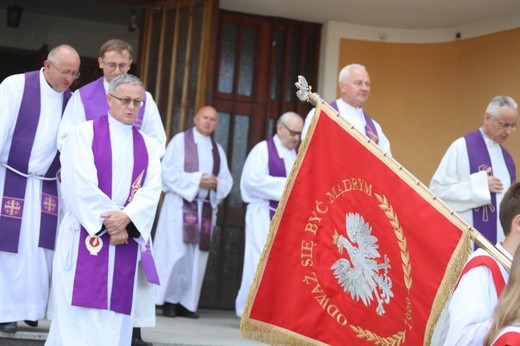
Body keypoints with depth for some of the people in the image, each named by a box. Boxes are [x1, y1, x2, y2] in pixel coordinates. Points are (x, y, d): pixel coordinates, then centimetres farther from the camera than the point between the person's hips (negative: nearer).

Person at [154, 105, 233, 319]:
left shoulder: (217, 150, 17)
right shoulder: (180, 141, 2)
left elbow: (227, 180, 12)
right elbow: (168, 171, -8)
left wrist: (216, 184, -11)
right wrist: (197, 180, -16)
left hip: (206, 207, 5)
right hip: (180, 204, -5)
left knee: (197, 256, 3)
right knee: (175, 252, -8)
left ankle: (187, 303, 7)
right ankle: (169, 300, -1)